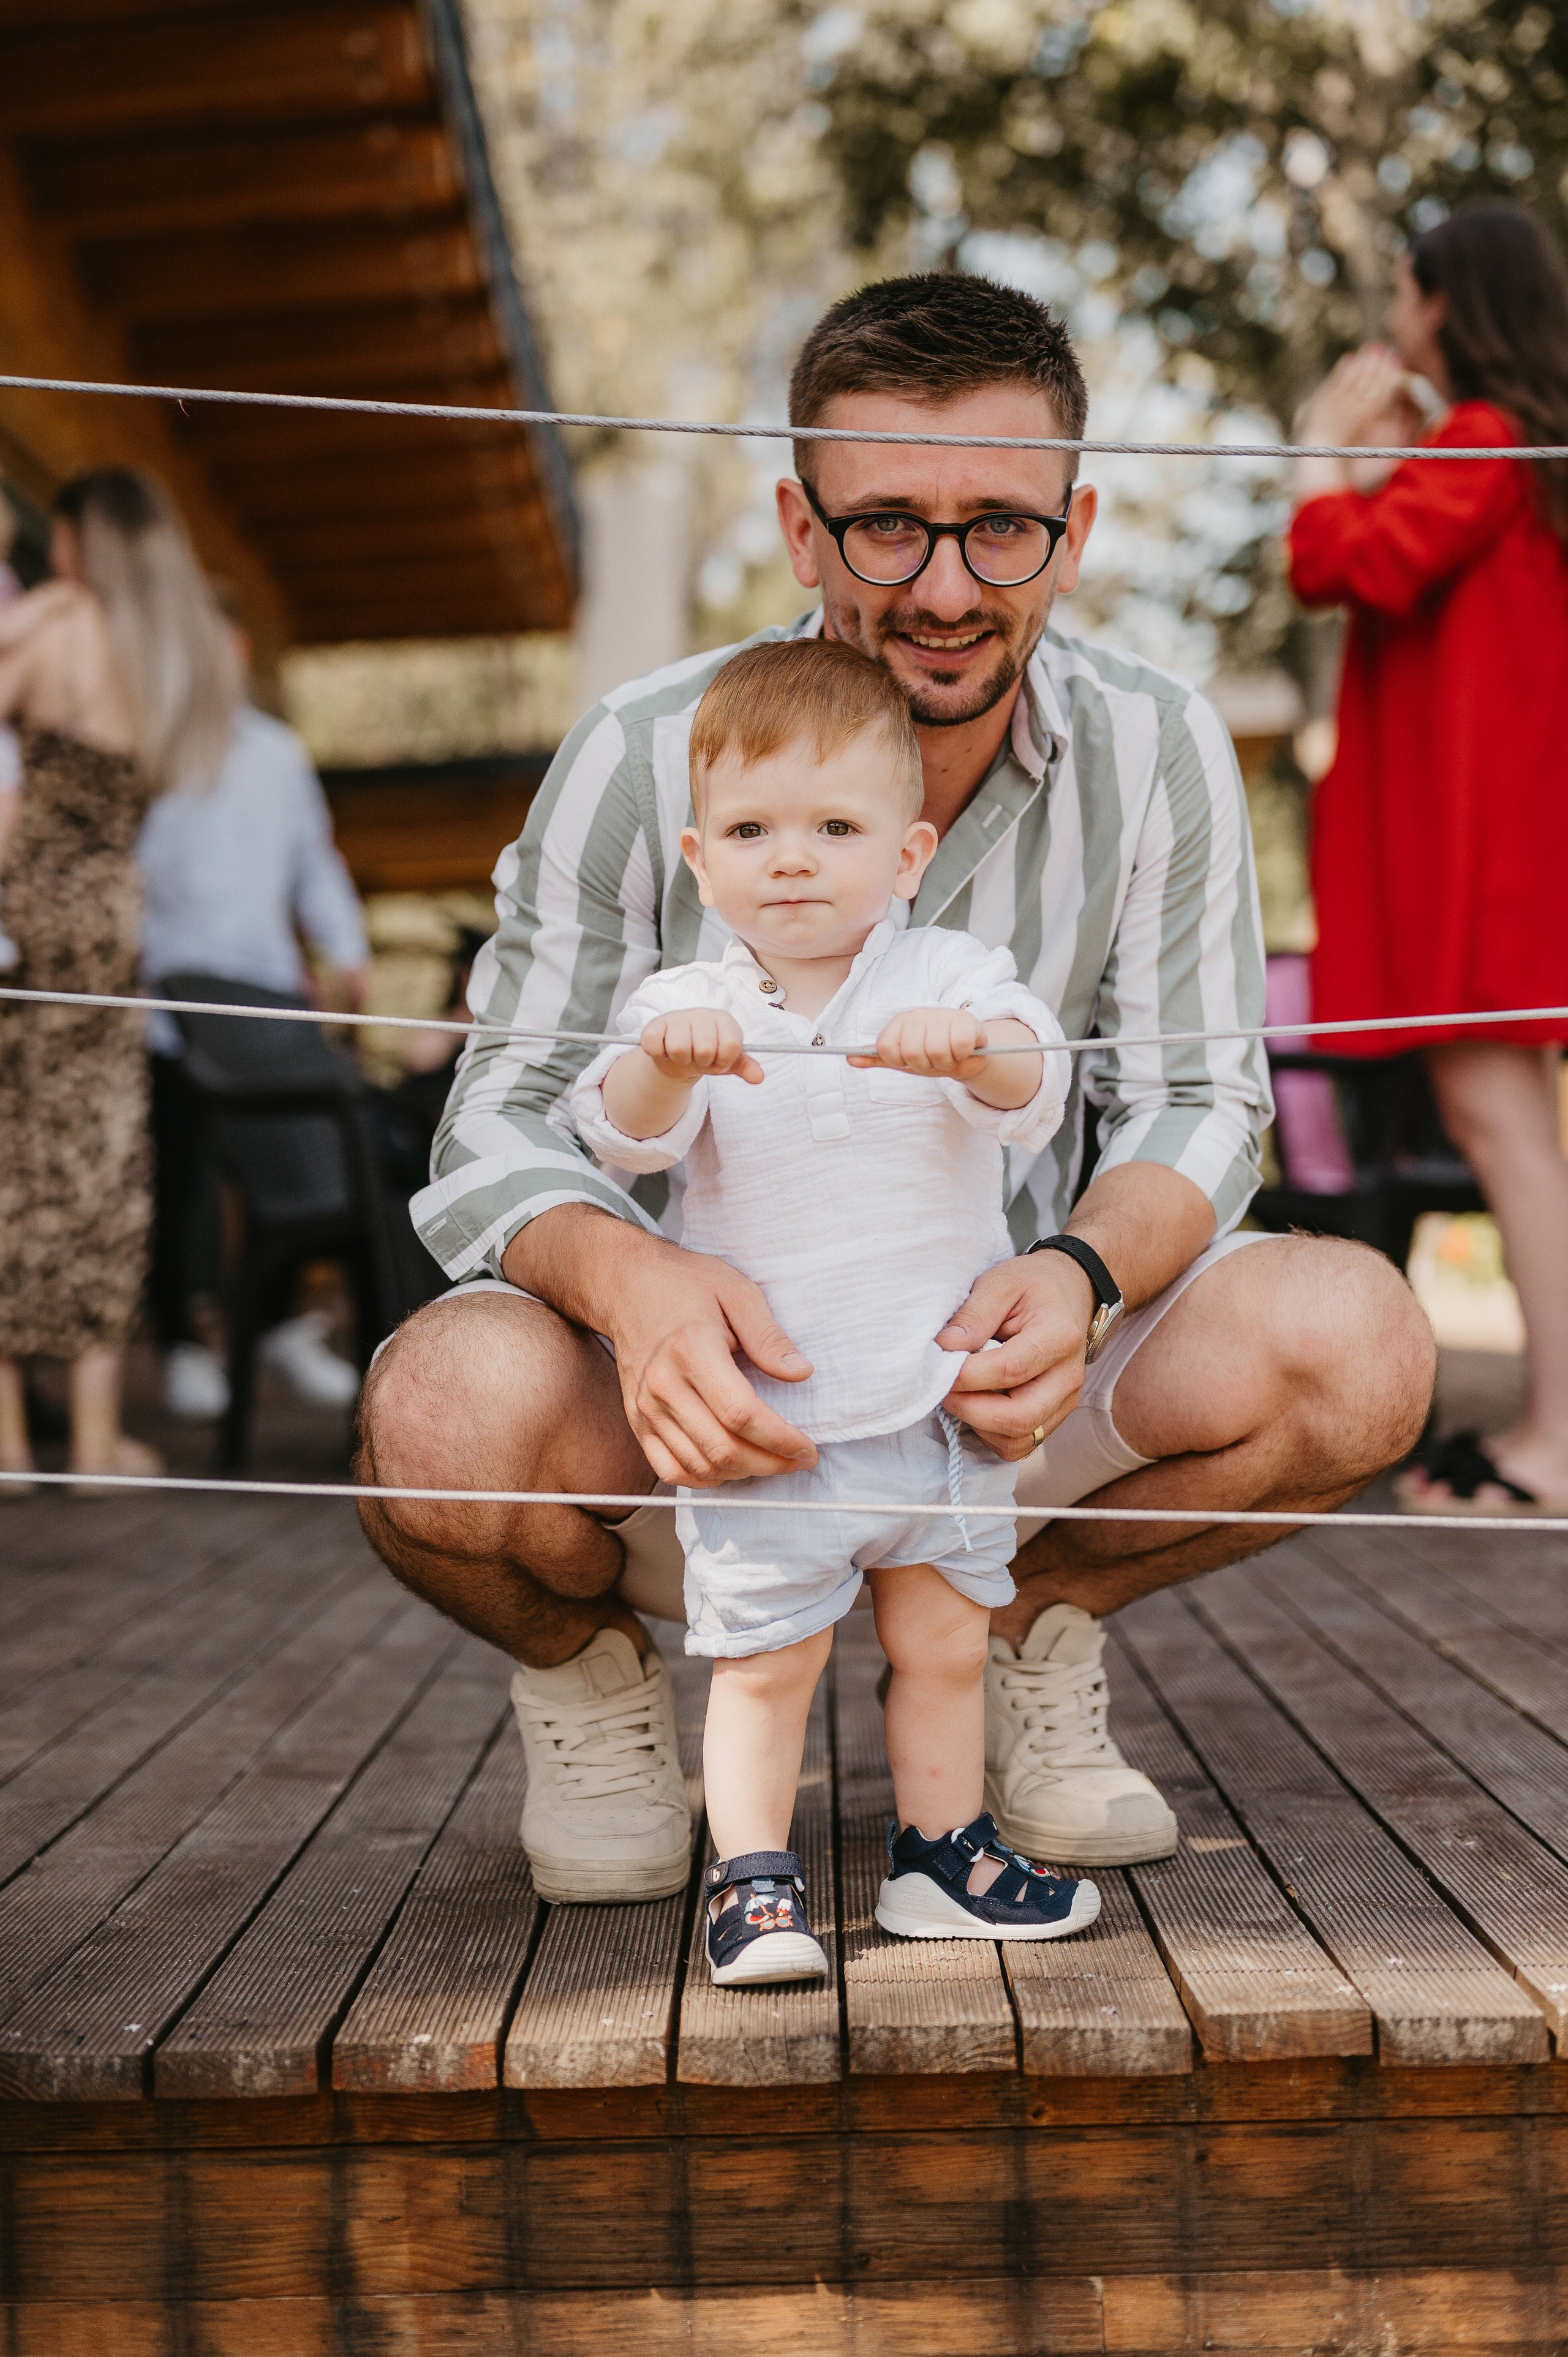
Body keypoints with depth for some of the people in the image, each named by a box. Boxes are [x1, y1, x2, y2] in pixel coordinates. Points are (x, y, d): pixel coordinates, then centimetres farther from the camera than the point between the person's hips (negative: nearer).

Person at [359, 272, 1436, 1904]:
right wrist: (630, 1277, -38)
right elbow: (503, 1125, -14)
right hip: (709, 1393, -2)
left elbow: (1195, 1101, -6)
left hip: (1007, 1391, 2)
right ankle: (590, 1657, 5)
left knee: (1357, 1340, -24)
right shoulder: (641, 761, -14)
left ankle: (1035, 1616, 8)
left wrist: (1081, 1272, -30)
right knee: (456, 1409, -35)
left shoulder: (1158, 754, -8)